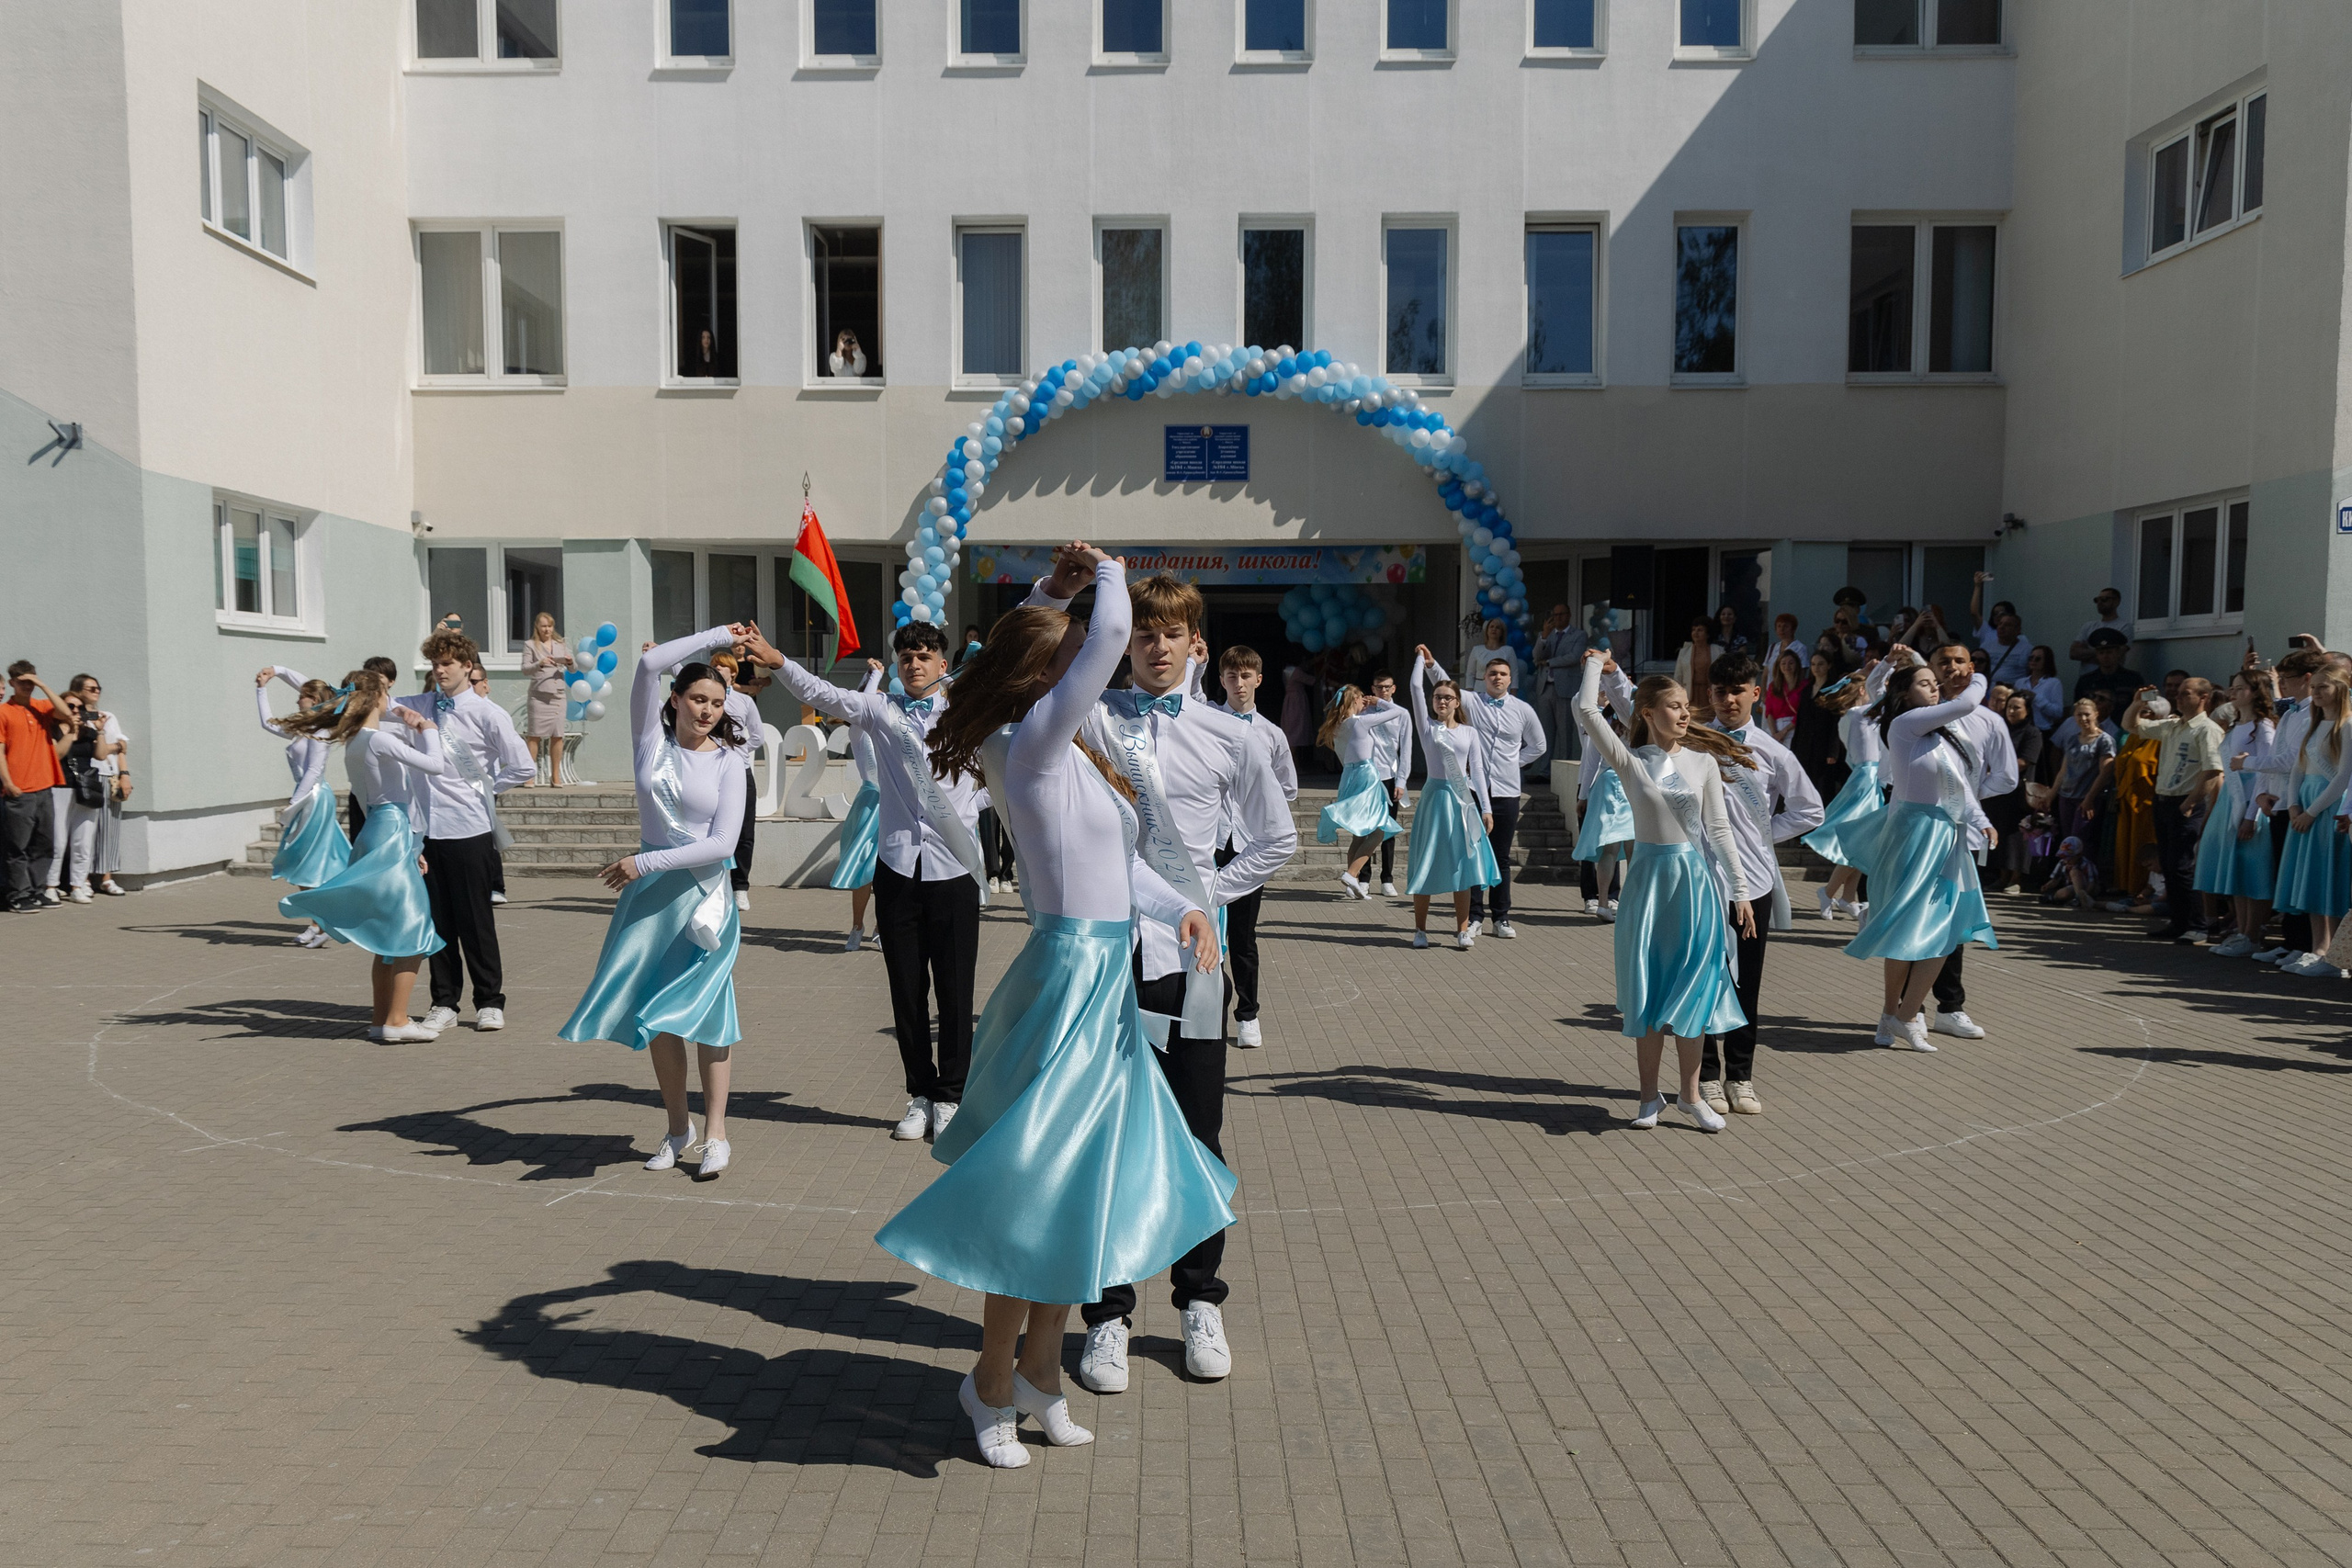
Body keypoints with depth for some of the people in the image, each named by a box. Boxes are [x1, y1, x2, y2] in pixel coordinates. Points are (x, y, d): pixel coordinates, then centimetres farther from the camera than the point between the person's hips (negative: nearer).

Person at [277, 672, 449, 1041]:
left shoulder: (356, 741, 13)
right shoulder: (378, 740, -15)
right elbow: (435, 765, -19)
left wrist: (413, 727, 14)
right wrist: (428, 730, -6)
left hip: (382, 831, 10)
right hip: (392, 834, -10)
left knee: (389, 935, 14)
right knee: (413, 932, -6)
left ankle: (380, 1018, 19)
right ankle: (396, 1022, -5)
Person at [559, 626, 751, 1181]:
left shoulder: (729, 762, -3)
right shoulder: (652, 741, 3)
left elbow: (722, 843, -12)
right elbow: (649, 664, -9)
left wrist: (646, 862, -16)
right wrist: (719, 635, -4)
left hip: (703, 893, -3)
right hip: (649, 892, 3)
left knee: (703, 1010, 0)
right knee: (657, 1016, 7)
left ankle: (716, 1134, 6)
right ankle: (678, 1128, 20)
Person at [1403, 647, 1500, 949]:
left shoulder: (1469, 732, 9)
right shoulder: (1427, 726, 4)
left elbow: (1477, 770, 7)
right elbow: (1414, 687, -2)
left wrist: (1486, 808, 1)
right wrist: (1421, 659, 10)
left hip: (1463, 800, 2)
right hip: (1435, 796, -2)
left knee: (1462, 864, 1)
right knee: (1427, 864, 0)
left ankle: (1463, 929, 7)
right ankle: (1420, 929, 8)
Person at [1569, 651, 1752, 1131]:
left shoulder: (1703, 762, 1)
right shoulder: (1631, 762, -3)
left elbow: (1719, 829, 3)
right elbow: (1586, 711, -14)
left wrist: (1739, 890, 2)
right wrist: (1597, 664, 2)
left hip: (1696, 880, 1)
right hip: (1649, 878, -1)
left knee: (1692, 989, 5)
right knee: (1648, 990, 5)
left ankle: (1690, 1093, 19)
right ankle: (1650, 1094, 17)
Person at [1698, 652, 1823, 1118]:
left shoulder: (1772, 753, 2)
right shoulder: (1694, 746, -2)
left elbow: (1808, 811, 11)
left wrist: (1763, 834, 3)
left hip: (1754, 881, 1)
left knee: (1746, 986, 8)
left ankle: (1740, 1077, 22)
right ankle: (1707, 1076, 19)